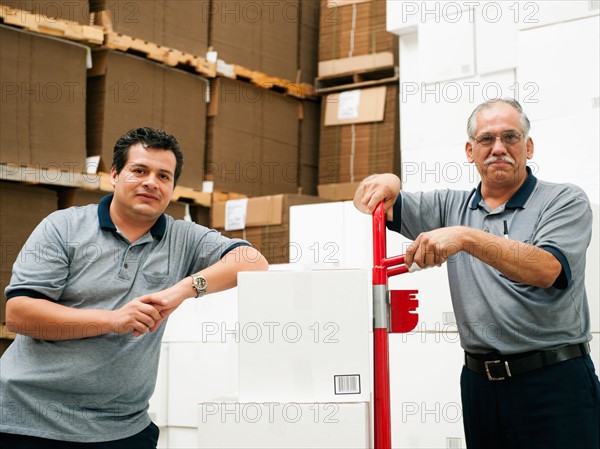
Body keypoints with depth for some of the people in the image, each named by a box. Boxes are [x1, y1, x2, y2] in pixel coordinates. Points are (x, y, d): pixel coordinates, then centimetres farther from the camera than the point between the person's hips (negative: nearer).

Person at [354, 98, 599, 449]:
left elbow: (546, 270, -19)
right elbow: (368, 203, 12)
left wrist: (466, 237, -29)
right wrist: (386, 182, -12)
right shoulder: (452, 206, 12)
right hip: (479, 382, 4)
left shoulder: (565, 201, -2)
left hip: (554, 381, -4)